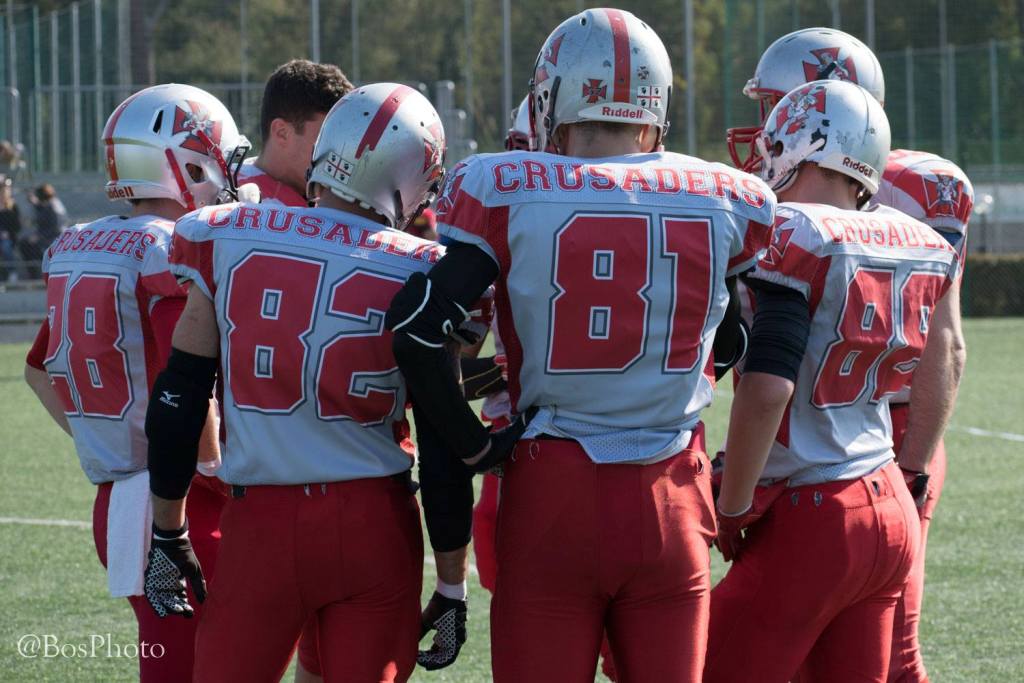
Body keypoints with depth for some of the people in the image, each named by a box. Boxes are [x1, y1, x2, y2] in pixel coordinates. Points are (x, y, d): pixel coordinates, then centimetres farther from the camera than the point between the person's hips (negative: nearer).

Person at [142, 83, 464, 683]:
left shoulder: (229, 240, 0)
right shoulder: (416, 274, -4)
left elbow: (178, 401, 4)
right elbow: (442, 449, -1)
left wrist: (169, 537, 14)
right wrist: (452, 586, 8)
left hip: (262, 525, 1)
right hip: (376, 524, 0)